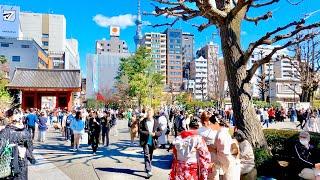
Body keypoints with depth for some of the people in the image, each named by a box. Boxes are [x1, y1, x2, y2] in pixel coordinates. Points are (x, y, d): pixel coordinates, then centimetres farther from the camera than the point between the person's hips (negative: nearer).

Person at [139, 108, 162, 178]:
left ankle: (147, 168, 36)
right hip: (145, 141, -3)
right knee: (147, 155, -10)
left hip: (152, 142, 3)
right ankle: (148, 171, -9)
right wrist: (148, 133, -20)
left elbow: (160, 132, 2)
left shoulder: (156, 122, 1)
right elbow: (140, 130, -11)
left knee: (150, 156, 16)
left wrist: (155, 134, -17)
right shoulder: (143, 122, -4)